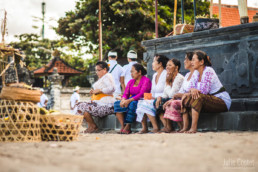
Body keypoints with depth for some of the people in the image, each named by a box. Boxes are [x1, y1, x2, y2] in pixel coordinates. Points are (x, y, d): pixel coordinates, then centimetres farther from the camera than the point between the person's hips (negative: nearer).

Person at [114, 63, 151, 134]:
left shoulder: (146, 80, -5)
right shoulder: (131, 81, 19)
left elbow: (141, 94, -18)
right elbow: (125, 93, 10)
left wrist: (129, 100, -27)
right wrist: (123, 100, -15)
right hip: (130, 101, 7)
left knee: (132, 104, -38)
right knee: (117, 104, -17)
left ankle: (128, 127, -36)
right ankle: (122, 126, -26)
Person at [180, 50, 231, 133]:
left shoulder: (208, 71, -16)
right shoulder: (198, 73, 10)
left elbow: (204, 90, -24)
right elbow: (196, 90, 8)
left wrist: (192, 90, -9)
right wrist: (192, 90, -15)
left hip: (223, 102, -9)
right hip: (211, 101, 9)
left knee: (198, 97, -33)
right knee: (186, 98, -2)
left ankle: (193, 128, -33)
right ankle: (185, 128, -10)